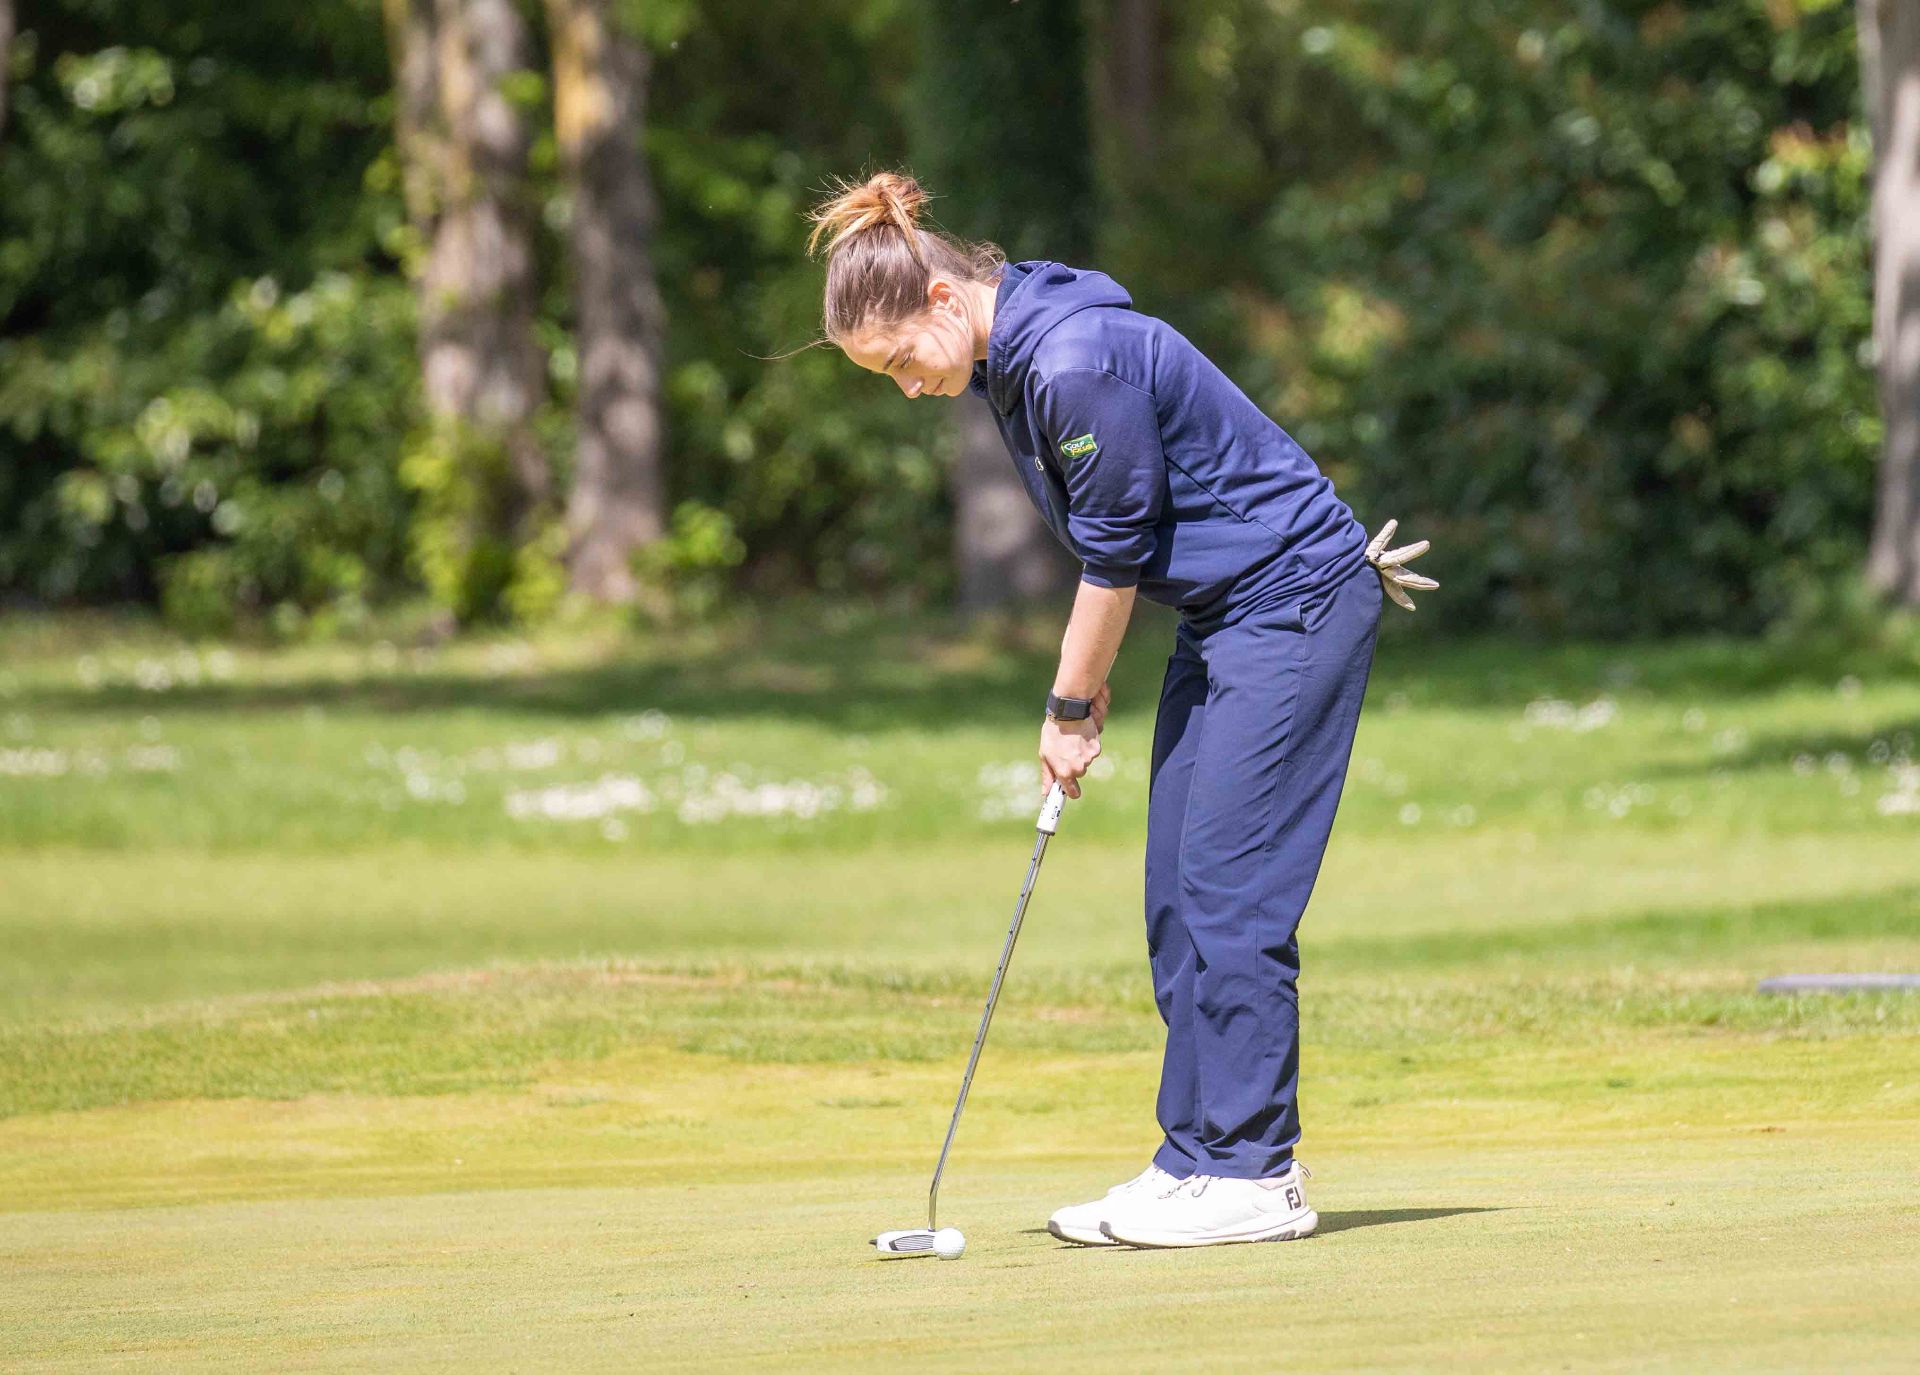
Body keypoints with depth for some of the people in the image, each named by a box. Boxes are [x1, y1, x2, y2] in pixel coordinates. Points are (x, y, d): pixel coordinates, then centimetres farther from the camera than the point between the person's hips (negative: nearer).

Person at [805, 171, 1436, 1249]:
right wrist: (1089, 684, 9)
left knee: (1230, 892, -12)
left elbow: (1117, 550, -17)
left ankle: (1249, 1174, -10)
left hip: (1295, 599, -10)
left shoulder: (1076, 362, -25)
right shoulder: (1011, 359, 6)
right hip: (1221, 613, 10)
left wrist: (1072, 706, -7)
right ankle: (1203, 1161, 8)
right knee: (1180, 898, 6)